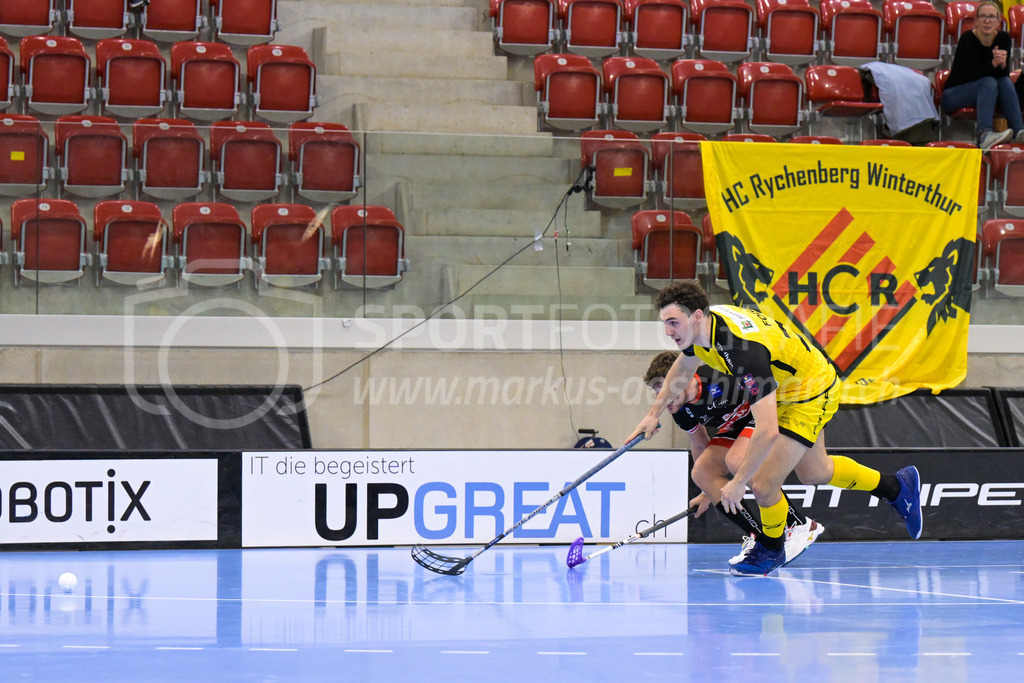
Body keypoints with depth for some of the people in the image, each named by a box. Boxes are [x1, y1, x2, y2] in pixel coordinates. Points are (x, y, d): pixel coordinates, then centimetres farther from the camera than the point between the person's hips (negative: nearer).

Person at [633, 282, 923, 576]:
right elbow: (683, 366, 12)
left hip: (812, 394, -9)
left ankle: (771, 550, 20)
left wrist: (738, 482, -36)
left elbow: (768, 431, -44)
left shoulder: (744, 349, -43)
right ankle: (897, 486, 48)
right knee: (814, 472, 27)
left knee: (763, 485, -11)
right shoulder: (699, 326, -16)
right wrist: (654, 413, 15)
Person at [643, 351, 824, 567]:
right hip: (736, 428, 9)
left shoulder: (720, 381, -33)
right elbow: (699, 442, 14)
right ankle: (757, 536, -4)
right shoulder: (682, 411, -6)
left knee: (736, 460, -31)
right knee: (701, 473, -8)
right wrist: (709, 492, 21)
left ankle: (800, 526, -23)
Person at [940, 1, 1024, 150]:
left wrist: (1002, 64, -33)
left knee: (1005, 82, -23)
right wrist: (994, 63, -41)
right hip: (953, 96, -5)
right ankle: (985, 134, -51)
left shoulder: (1003, 38, -4)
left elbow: (1005, 74, -10)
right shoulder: (968, 38, -18)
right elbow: (972, 74, -26)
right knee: (989, 82, -31)